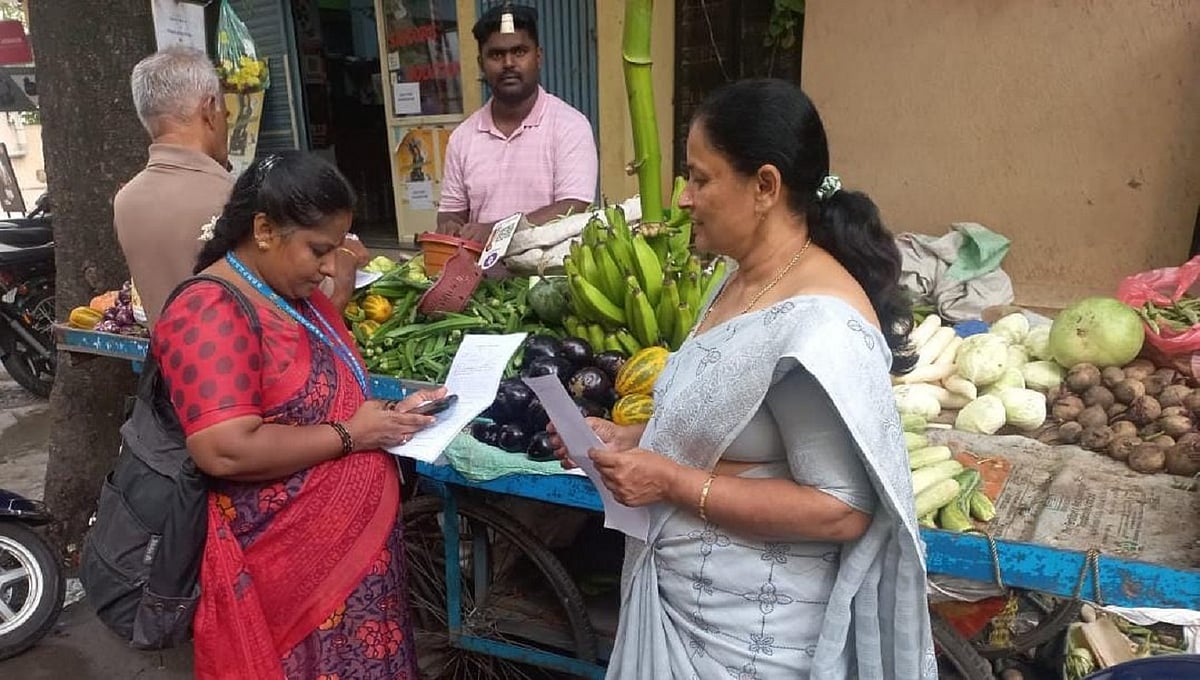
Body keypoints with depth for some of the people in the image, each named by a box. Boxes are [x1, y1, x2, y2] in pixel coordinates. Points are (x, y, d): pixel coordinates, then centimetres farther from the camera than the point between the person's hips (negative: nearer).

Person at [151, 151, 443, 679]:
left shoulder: (298, 294, 10)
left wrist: (390, 409, 0)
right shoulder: (210, 313, -19)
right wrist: (349, 434, -19)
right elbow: (226, 452, -28)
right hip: (288, 566, -9)